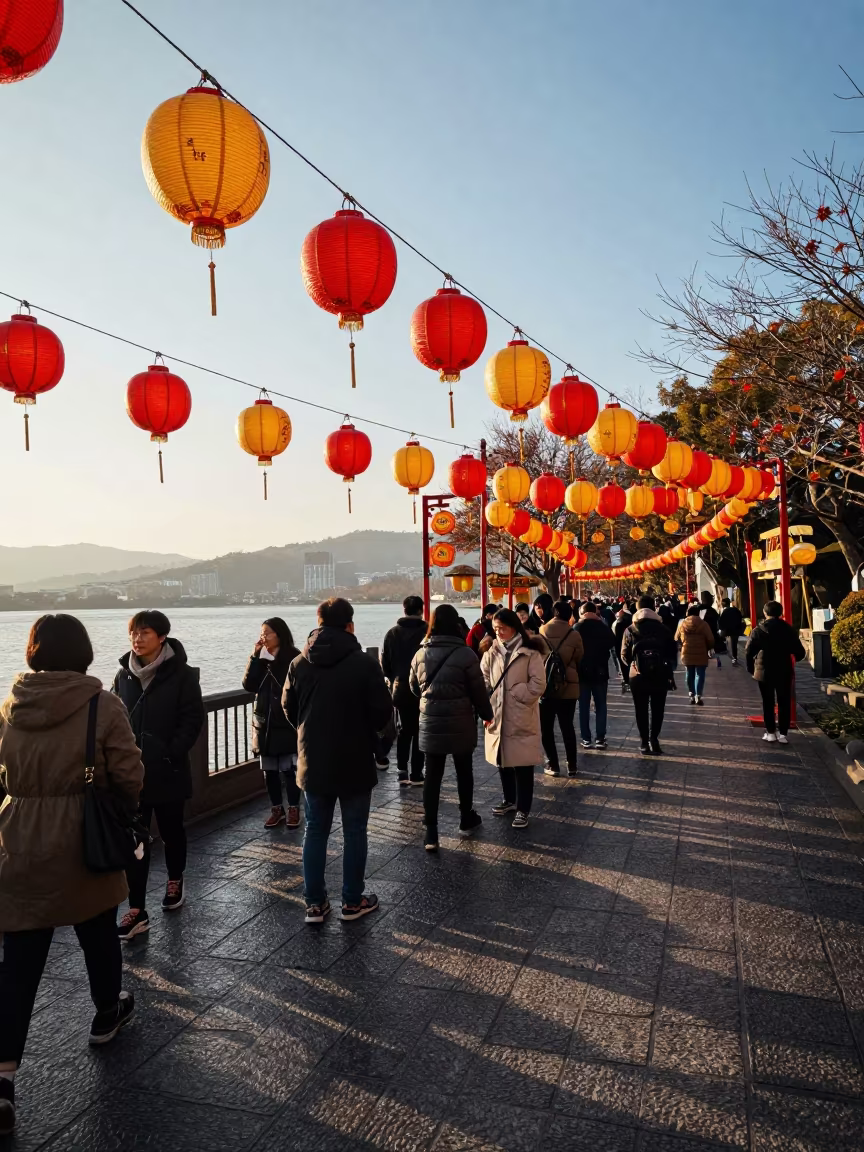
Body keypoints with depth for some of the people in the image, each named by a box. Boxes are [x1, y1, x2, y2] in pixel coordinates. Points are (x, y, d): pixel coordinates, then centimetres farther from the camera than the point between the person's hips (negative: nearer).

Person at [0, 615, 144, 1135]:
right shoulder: (103, 705, -14)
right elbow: (129, 774, -11)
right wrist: (128, 809, 10)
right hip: (84, 839, -2)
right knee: (98, 931, 21)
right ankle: (108, 1013, 41)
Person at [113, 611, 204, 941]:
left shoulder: (182, 675, -9)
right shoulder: (124, 675, 4)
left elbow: (192, 721, -10)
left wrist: (169, 755, -17)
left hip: (168, 770, -3)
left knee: (171, 830, 15)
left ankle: (175, 882, 39)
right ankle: (136, 911, 6)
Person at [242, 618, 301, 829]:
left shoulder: (294, 658, -8)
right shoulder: (261, 658, 6)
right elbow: (249, 685, -6)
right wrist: (256, 656, -11)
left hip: (287, 722, -5)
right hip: (264, 722, 5)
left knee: (289, 769, 1)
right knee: (269, 770, 10)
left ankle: (293, 809, 13)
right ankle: (277, 809, 21)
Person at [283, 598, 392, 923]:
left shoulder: (299, 664, -3)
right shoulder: (365, 663, -16)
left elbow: (289, 709, 5)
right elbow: (383, 711, -12)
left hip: (313, 762, 3)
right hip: (355, 762, -3)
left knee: (315, 831, 13)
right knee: (354, 832, 10)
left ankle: (315, 903, 18)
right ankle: (353, 901, 20)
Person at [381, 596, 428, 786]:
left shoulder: (393, 633, 0)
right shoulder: (426, 633, -13)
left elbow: (385, 664, 2)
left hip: (400, 688, 3)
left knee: (404, 729, 15)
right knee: (419, 731, 7)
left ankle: (402, 771, 9)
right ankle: (416, 774, 8)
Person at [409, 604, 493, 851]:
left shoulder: (420, 654, -2)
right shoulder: (465, 654, -14)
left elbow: (415, 688, 10)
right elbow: (479, 691, -7)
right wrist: (487, 714, 9)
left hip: (430, 723, 2)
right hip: (460, 724, -2)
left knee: (432, 776, 5)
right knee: (464, 771, 17)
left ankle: (431, 833, 4)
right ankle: (466, 820, 33)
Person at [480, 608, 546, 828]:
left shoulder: (530, 652, -9)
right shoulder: (491, 651, 6)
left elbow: (538, 685, -12)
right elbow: (484, 680, 5)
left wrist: (515, 694, -12)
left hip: (521, 717, -5)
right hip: (496, 715, 5)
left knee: (522, 763, 1)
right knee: (502, 760, 17)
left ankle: (523, 809, 13)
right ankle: (509, 800, 35)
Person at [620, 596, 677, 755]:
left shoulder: (630, 630, -2)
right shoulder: (663, 628, 1)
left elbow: (624, 655, -2)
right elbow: (671, 652, 2)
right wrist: (668, 671, 13)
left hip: (638, 675, 0)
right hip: (660, 675, 1)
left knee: (641, 710, 8)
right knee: (657, 709, 10)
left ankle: (644, 741, 9)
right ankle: (654, 739, 5)